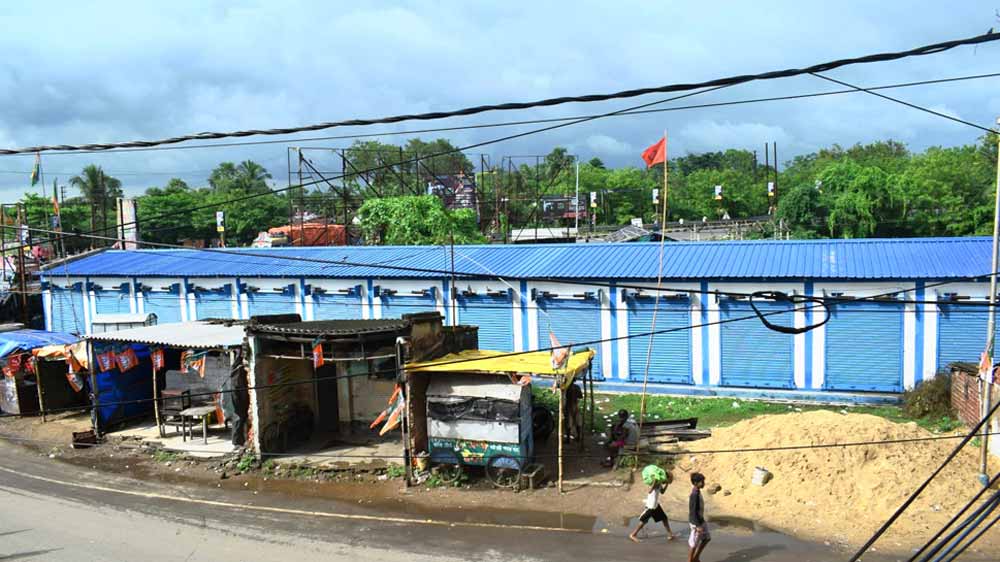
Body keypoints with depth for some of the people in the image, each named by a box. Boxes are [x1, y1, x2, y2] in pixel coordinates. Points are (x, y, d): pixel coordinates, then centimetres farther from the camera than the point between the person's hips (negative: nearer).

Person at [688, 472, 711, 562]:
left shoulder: (697, 492, 4)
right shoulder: (694, 494, -26)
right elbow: (693, 511, -25)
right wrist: (698, 526, -23)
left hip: (700, 520, 10)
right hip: (696, 522, -10)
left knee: (706, 538, 19)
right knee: (693, 543, 3)